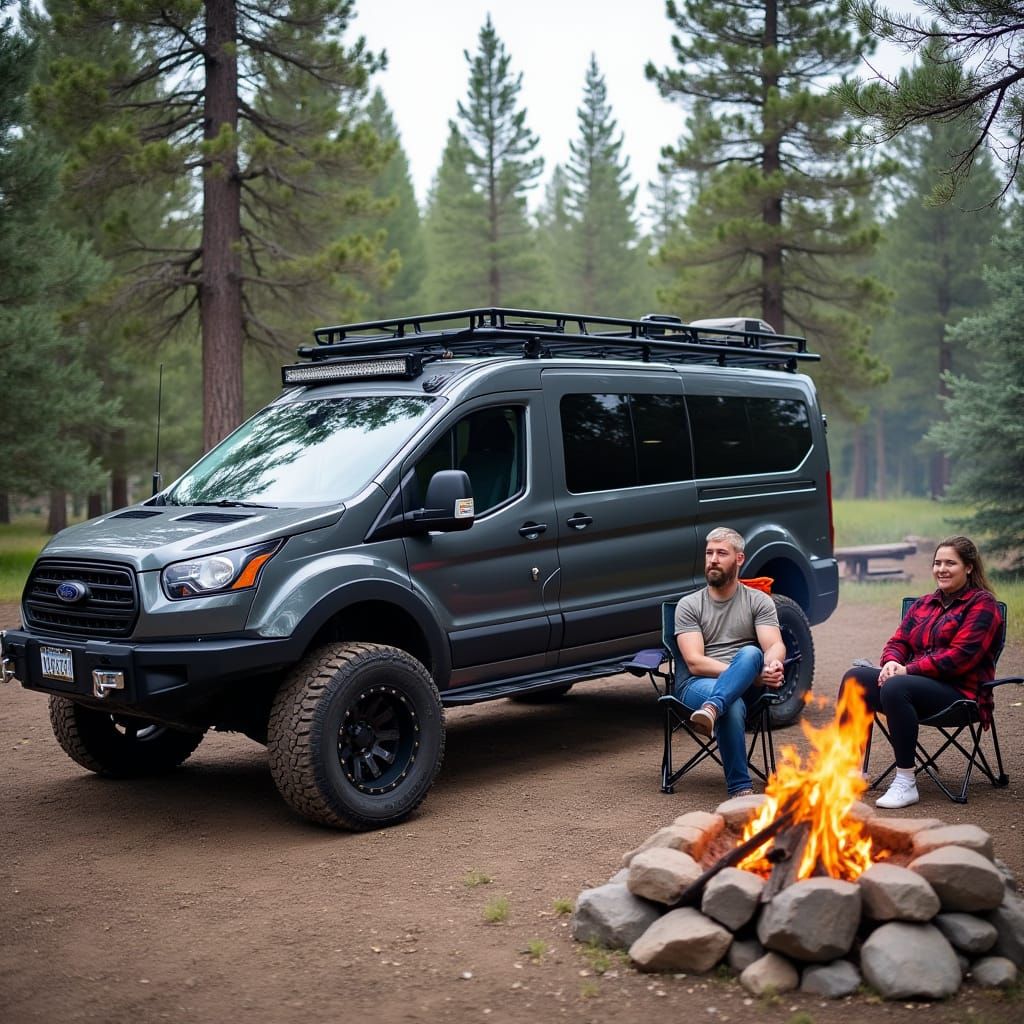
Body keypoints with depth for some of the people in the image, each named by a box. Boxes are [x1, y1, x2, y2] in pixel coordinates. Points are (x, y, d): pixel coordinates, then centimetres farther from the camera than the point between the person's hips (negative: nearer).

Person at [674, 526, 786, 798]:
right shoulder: (688, 605, 7)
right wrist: (751, 674, -19)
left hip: (746, 686, 1)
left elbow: (775, 646, -4)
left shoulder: (759, 601, 11)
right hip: (696, 684, -1)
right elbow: (695, 663, -6)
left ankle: (711, 711, -55)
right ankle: (740, 789, -33)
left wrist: (772, 665, -31)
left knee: (751, 653, -34)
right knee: (733, 706, -38)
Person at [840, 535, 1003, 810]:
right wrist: (892, 662, -9)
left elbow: (960, 656, -14)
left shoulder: (981, 604, -2)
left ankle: (906, 782, -31)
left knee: (895, 688, -35)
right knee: (854, 678, -15)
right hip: (918, 682, 7)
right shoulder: (923, 604, 21)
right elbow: (898, 641, 16)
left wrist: (908, 670, -18)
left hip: (960, 690, -7)